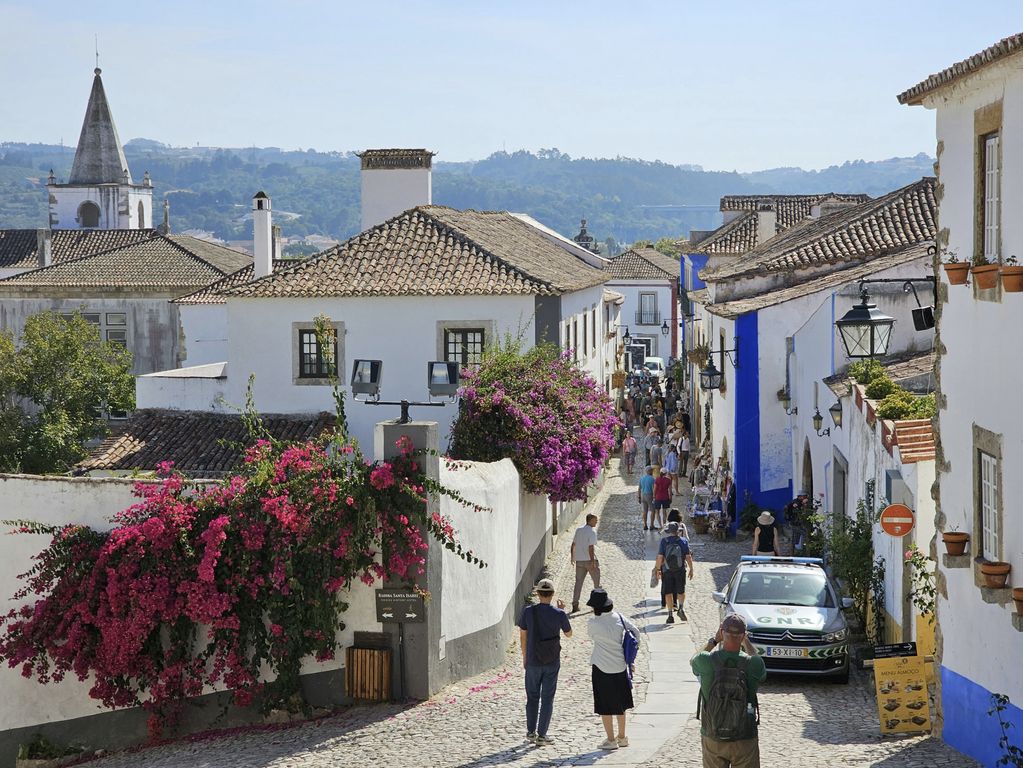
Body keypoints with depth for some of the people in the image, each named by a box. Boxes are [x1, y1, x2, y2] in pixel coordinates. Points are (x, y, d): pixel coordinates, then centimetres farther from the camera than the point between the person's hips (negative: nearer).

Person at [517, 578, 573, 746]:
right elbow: (569, 633, 6)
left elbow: (523, 636, 1)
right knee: (547, 698, 6)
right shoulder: (558, 614, -11)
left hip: (533, 661, 1)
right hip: (552, 663, -1)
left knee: (532, 696, 16)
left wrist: (524, 657, 14)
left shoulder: (528, 611, -8)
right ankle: (541, 735, 4)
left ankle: (531, 732, 19)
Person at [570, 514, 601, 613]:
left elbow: (573, 544, 13)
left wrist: (572, 556, 24)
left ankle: (575, 605, 1)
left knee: (578, 582, 7)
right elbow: (591, 548, -20)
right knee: (596, 581, 10)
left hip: (579, 560, 6)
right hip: (589, 559, -6)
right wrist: (593, 562, -21)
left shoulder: (578, 530, 7)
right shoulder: (592, 532, -13)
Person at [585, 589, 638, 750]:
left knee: (605, 706, 6)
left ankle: (611, 740, 10)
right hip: (620, 667, 5)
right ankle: (622, 737, 28)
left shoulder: (593, 624, -17)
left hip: (602, 670, -5)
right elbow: (635, 631, 2)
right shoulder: (618, 618, -5)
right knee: (620, 704, 19)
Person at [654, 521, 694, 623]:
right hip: (680, 570, 1)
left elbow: (660, 557, -7)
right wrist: (691, 569, 4)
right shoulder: (684, 541, -4)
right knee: (681, 591, 18)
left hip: (667, 570, 0)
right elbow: (688, 557, -5)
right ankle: (681, 608, -2)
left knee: (668, 593, 6)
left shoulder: (664, 541, -6)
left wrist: (657, 569, 3)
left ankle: (671, 615, 3)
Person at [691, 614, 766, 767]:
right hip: (745, 740, -1)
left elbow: (693, 662, 15)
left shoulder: (706, 661, -13)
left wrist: (714, 640, 20)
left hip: (712, 738, 1)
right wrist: (746, 641, 24)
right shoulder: (753, 664, -13)